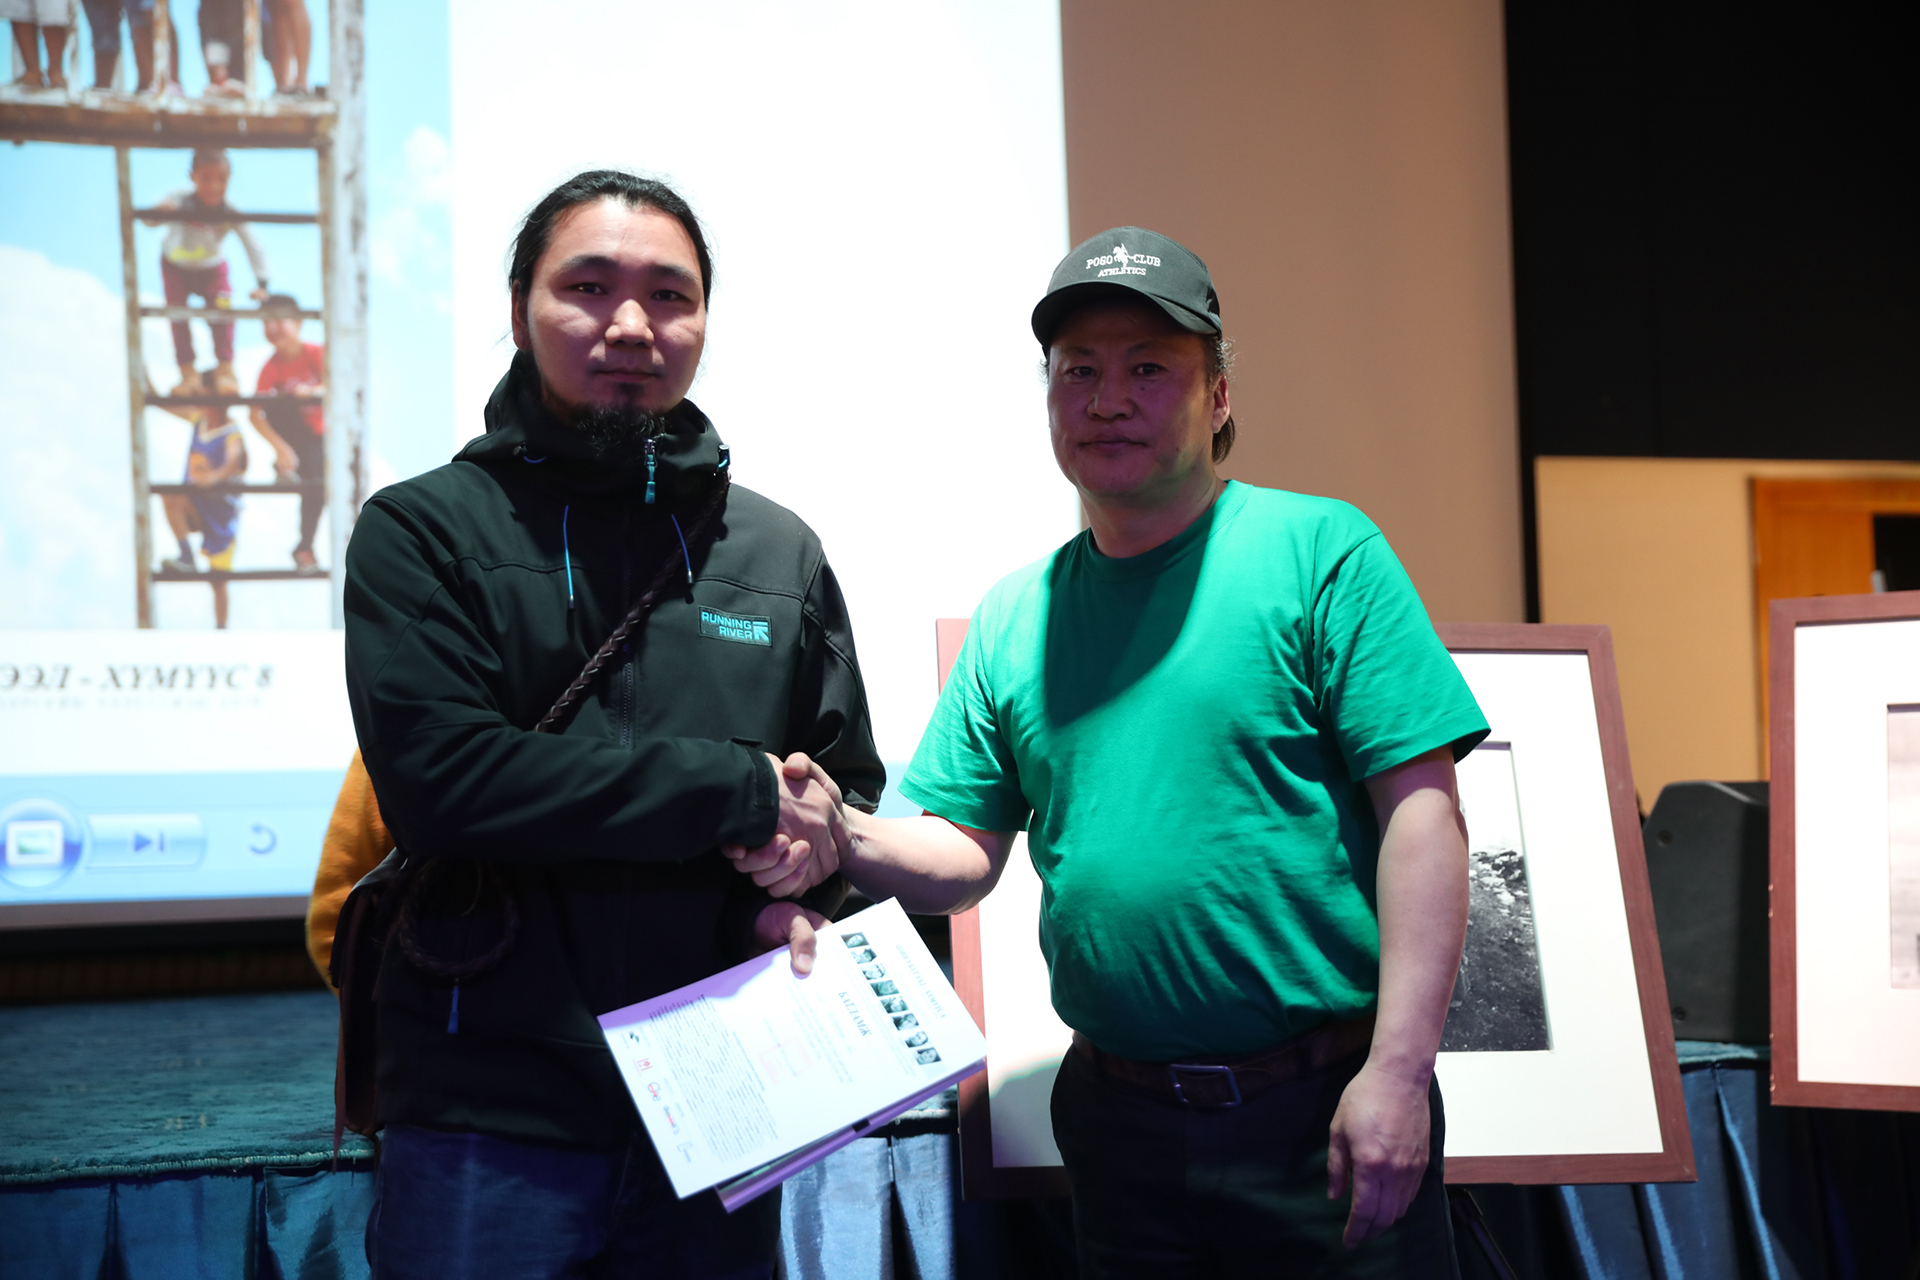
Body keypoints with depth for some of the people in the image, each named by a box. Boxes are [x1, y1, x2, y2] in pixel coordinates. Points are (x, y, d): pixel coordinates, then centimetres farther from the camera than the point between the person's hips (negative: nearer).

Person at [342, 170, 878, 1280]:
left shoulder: (781, 552, 11)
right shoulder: (422, 531, -1)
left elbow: (848, 793, 16)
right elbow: (438, 775, -16)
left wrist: (800, 898, -7)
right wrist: (742, 792, -14)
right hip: (493, 1123, -3)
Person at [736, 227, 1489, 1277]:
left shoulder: (1319, 551, -6)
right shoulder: (1014, 617, 8)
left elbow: (1421, 809, -11)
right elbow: (963, 852, 6)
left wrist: (1398, 1071, -17)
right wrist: (846, 837, -15)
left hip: (1322, 1113, -4)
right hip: (1117, 1118, 4)